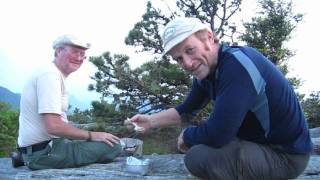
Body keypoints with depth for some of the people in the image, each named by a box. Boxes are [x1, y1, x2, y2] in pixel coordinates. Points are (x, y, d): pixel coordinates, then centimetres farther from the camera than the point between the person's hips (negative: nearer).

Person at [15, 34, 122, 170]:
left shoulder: (55, 75, 15)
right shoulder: (50, 74, -16)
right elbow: (53, 126, -26)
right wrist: (92, 135, -15)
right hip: (43, 152, -10)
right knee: (113, 146, -17)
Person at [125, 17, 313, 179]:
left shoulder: (237, 64, -28)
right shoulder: (206, 70, 1)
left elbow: (217, 134, -31)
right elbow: (187, 110, 16)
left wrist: (186, 136, -10)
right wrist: (150, 121, 4)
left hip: (286, 153, -9)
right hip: (257, 140, 9)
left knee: (198, 158, -24)